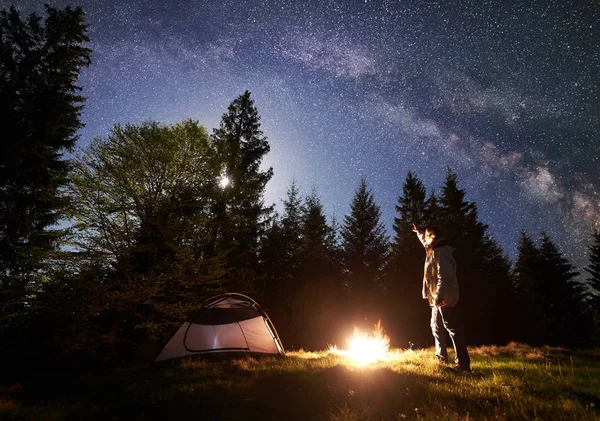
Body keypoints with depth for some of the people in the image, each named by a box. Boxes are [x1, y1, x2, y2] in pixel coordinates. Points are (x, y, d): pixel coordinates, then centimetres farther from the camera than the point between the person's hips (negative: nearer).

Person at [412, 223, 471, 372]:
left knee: (453, 328, -9)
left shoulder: (440, 252, -18)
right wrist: (418, 231, 47)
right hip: (438, 298, 11)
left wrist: (439, 295, -31)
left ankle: (463, 363, -6)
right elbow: (426, 242, 37)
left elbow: (444, 276, -26)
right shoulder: (434, 250, 12)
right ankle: (441, 357, 28)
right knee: (436, 326, 18)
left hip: (445, 298, -11)